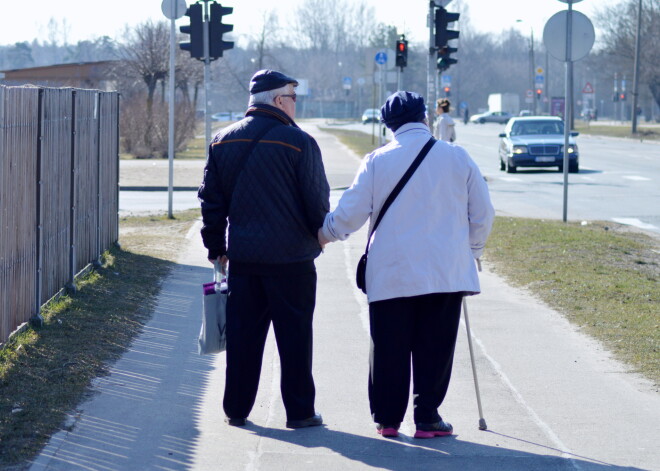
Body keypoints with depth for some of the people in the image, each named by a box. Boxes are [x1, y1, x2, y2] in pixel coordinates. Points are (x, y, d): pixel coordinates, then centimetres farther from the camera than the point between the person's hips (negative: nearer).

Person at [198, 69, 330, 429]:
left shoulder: (222, 142, 6)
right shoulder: (298, 142, -9)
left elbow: (211, 198, 9)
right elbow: (317, 200, -7)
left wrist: (215, 246, 16)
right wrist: (321, 234, 12)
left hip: (242, 255, 4)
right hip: (290, 257, -4)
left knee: (242, 334, 10)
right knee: (294, 334, 3)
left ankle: (236, 409, 14)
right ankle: (299, 411, 6)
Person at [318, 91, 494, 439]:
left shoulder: (377, 161, -2)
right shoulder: (457, 157, 1)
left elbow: (350, 213, 2)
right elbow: (482, 214, 5)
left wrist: (325, 233, 22)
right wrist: (470, 252, 21)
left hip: (391, 274, 0)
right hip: (446, 273, 0)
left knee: (389, 348, 9)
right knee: (434, 347, 5)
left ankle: (387, 418, 14)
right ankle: (427, 419, 7)